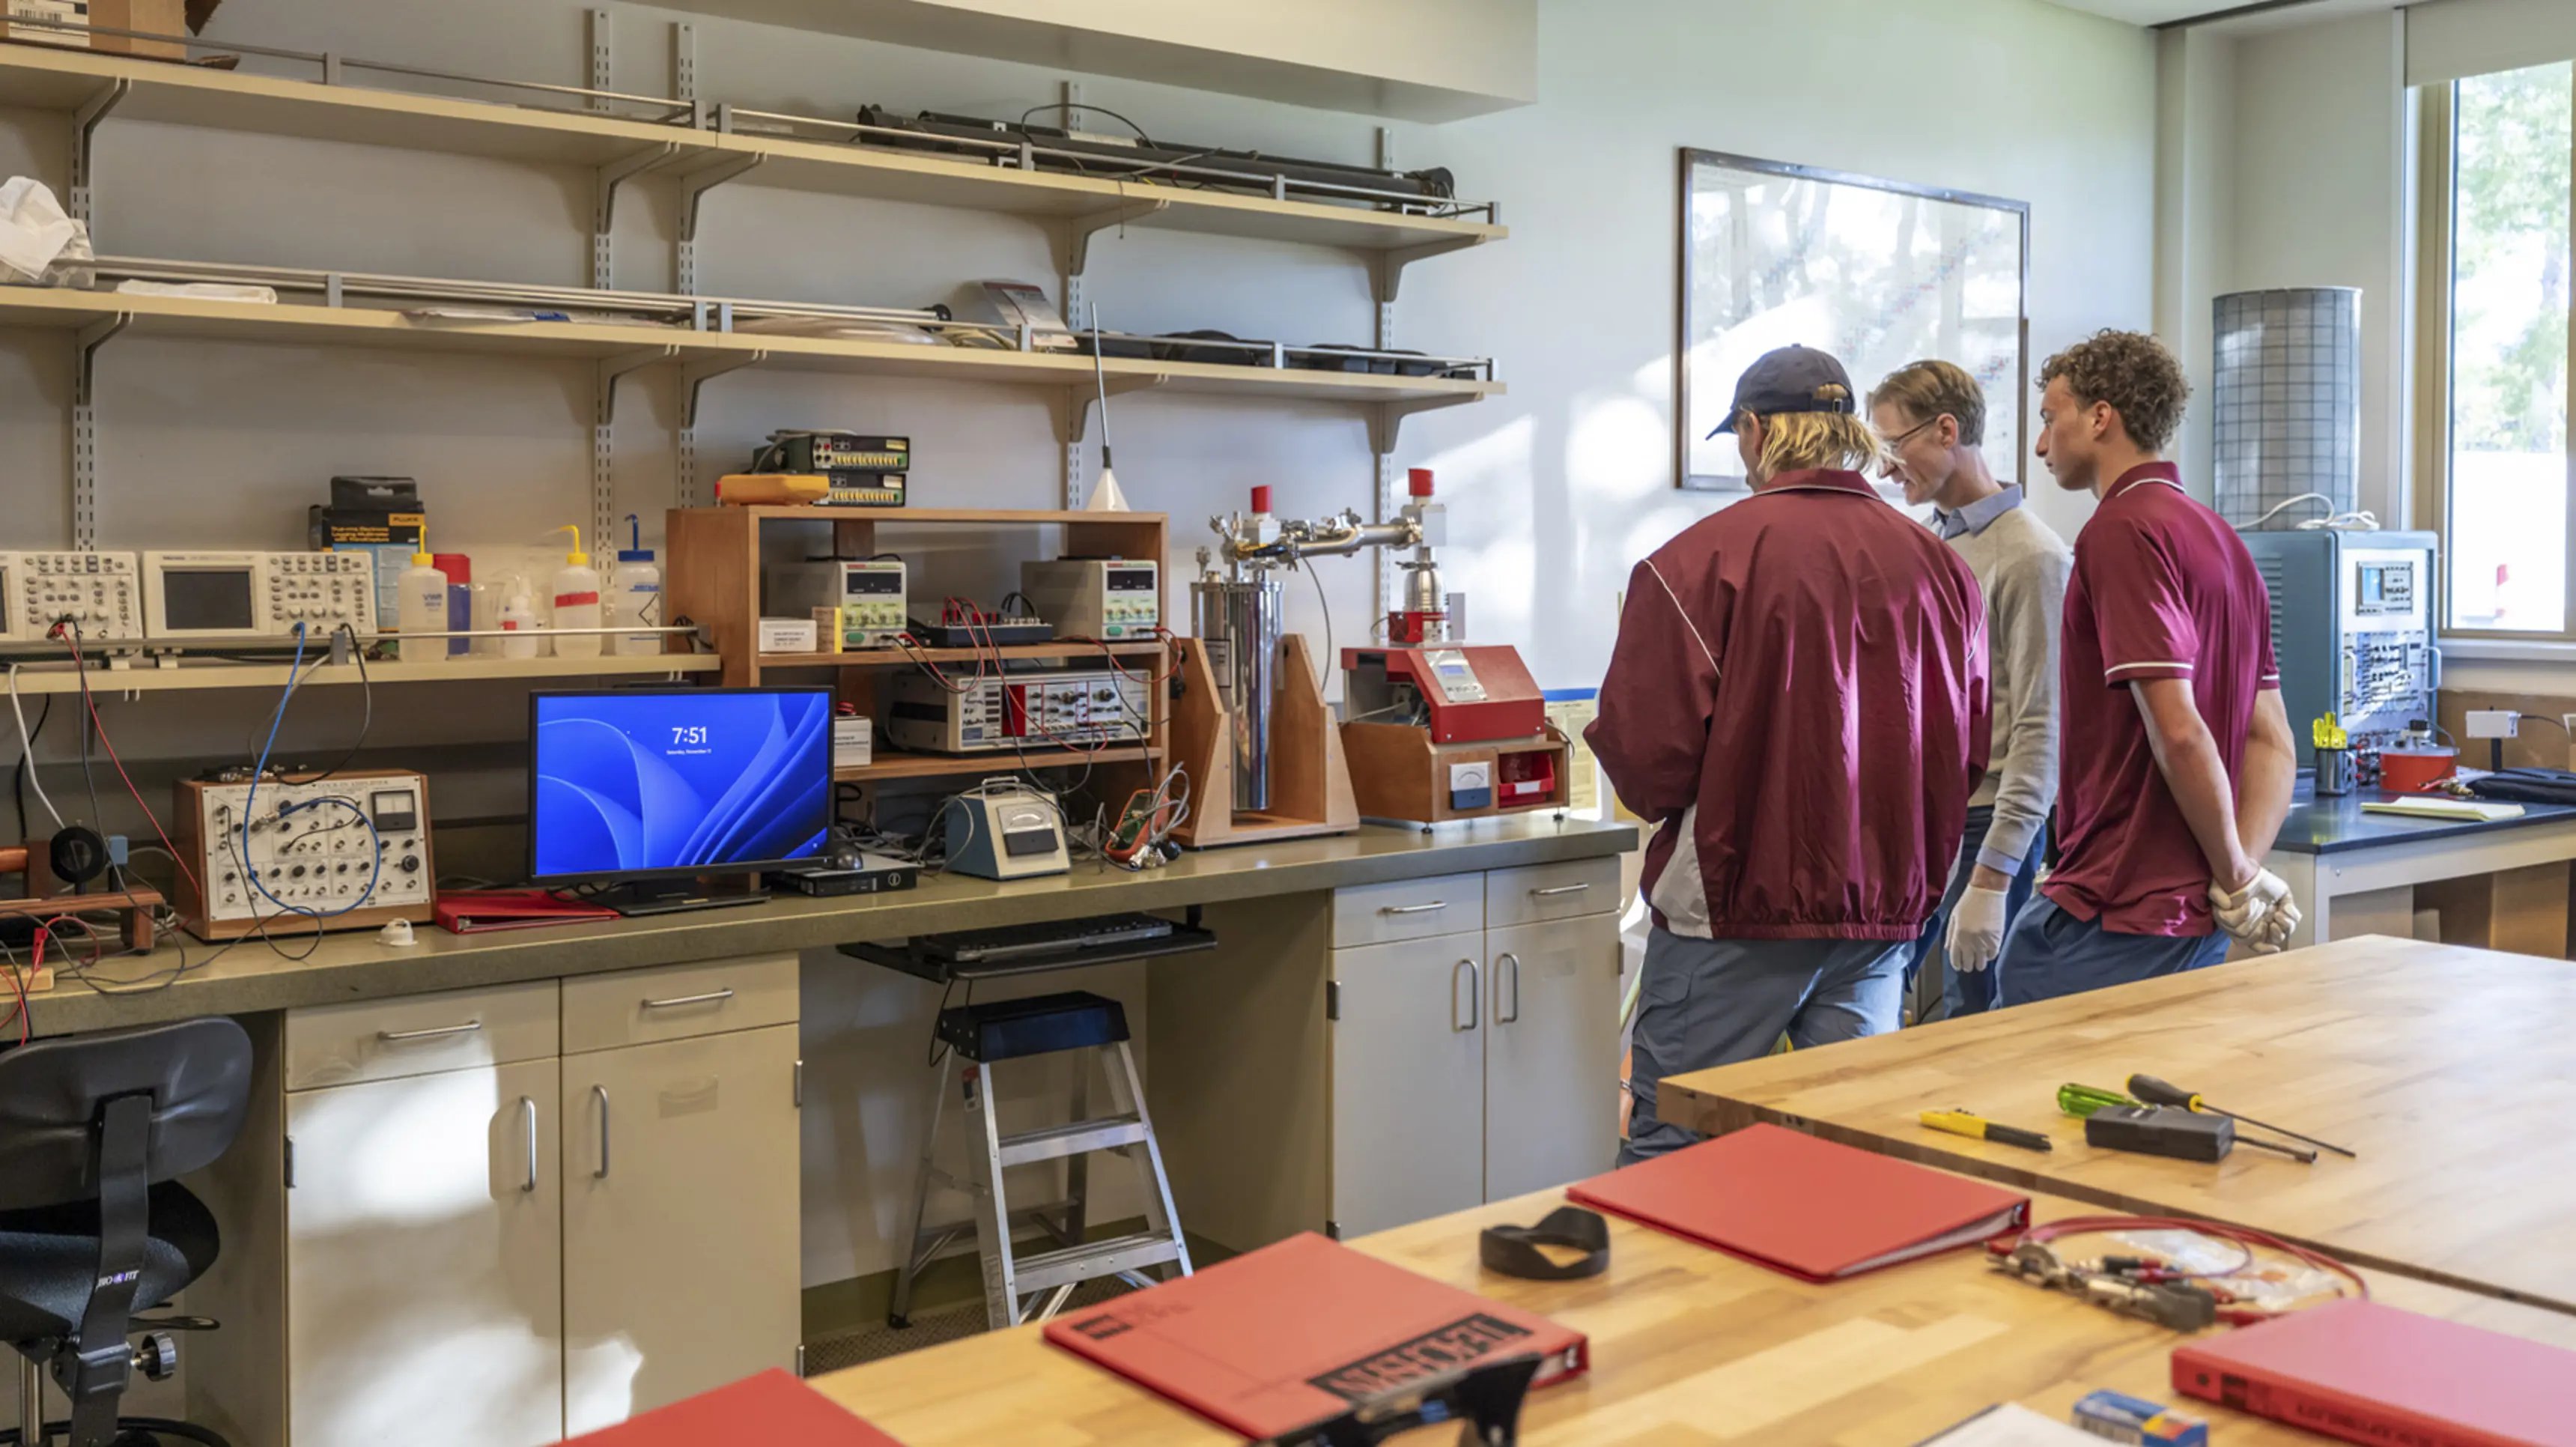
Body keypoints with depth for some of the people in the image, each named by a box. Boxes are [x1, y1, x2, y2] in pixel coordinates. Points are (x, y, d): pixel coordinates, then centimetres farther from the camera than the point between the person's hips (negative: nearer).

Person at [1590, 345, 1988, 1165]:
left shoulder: (1700, 559, -12)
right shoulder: (1936, 563, 4)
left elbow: (1644, 753, -14)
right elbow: (1969, 751, 10)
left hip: (1738, 907, -5)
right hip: (1888, 907, 5)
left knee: (1667, 1153, 6)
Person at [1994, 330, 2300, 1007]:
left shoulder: (2122, 529, -13)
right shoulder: (2221, 539, 17)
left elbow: (2178, 730, -21)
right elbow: (2273, 740, 13)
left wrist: (2236, 877, -10)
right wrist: (2242, 870, 3)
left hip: (2110, 917, -9)